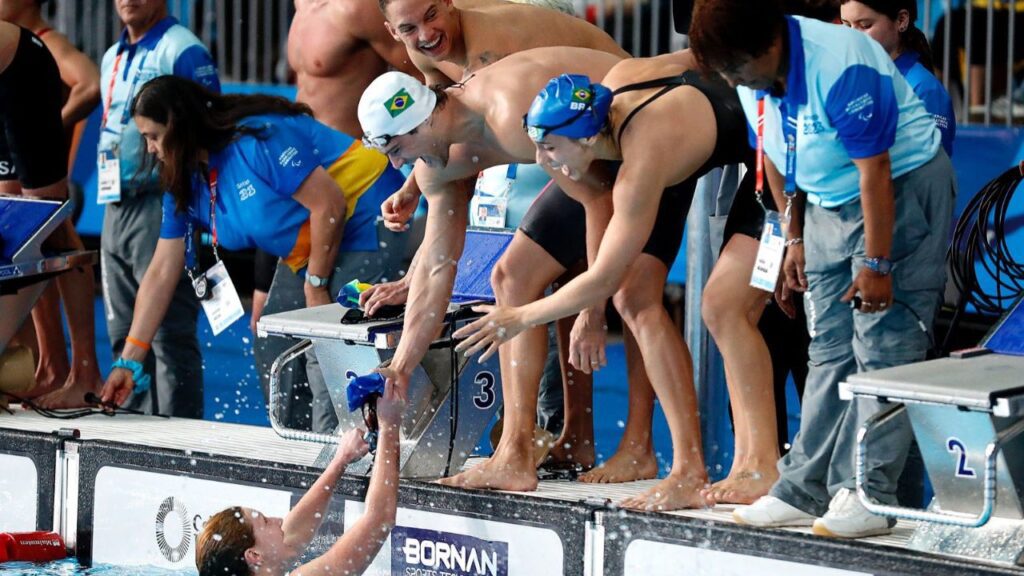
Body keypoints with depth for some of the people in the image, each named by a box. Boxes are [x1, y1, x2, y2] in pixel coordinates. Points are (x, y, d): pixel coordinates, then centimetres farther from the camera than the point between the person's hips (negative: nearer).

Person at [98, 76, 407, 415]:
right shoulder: (185, 183, 6)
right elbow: (161, 273, 7)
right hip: (307, 253, 10)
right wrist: (129, 362, 3)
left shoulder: (256, 140, -22)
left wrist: (315, 286, -16)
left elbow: (329, 206, -23)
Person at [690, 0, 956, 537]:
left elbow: (875, 172, -26)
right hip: (830, 204, 8)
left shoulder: (839, 69, -29)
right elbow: (774, 157, 11)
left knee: (882, 347, -11)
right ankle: (805, 489, 9)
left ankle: (868, 497, -13)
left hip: (903, 189, -8)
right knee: (829, 350, 8)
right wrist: (794, 238, 13)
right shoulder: (752, 77, -4)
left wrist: (876, 263, -23)